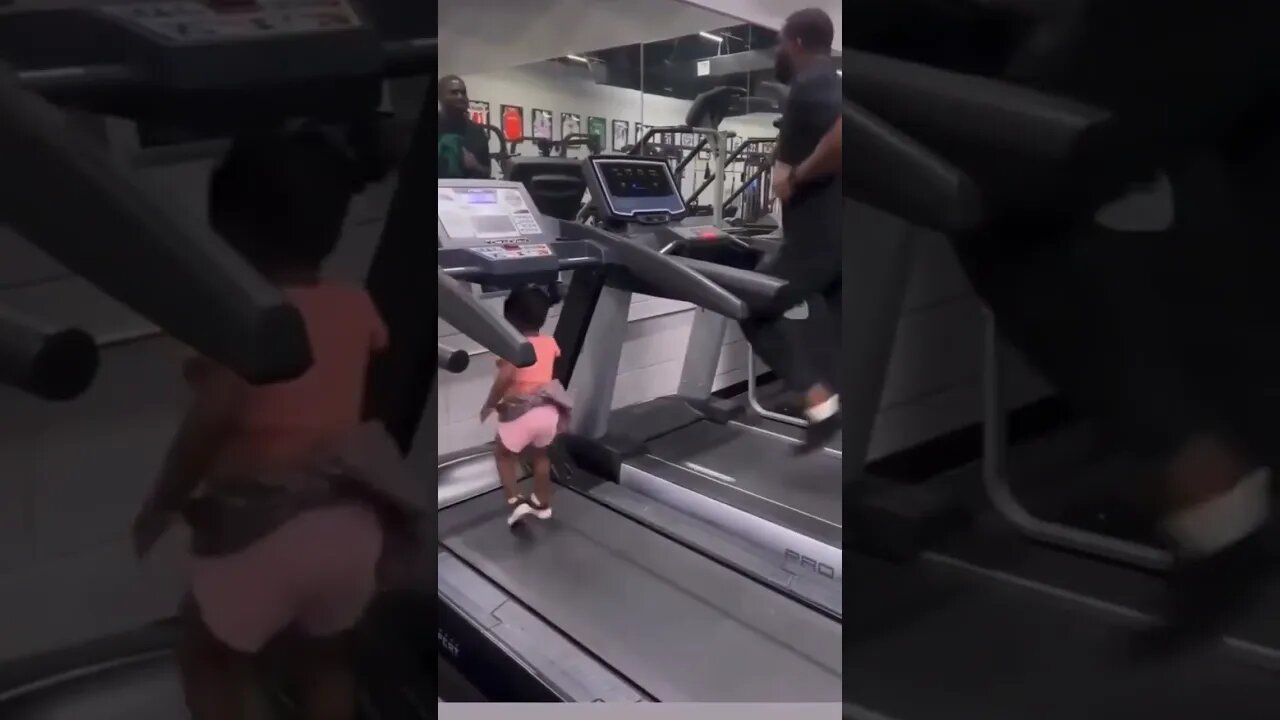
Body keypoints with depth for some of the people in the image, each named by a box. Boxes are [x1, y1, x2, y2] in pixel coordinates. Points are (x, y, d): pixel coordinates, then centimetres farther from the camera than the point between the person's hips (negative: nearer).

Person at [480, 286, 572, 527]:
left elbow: (505, 377, -25)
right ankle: (542, 504, 38)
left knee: (503, 454, 20)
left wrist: (489, 405, -14)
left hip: (520, 412, -5)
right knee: (541, 455, 30)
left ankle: (516, 501, 5)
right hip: (549, 410, 5)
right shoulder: (550, 343, 5)